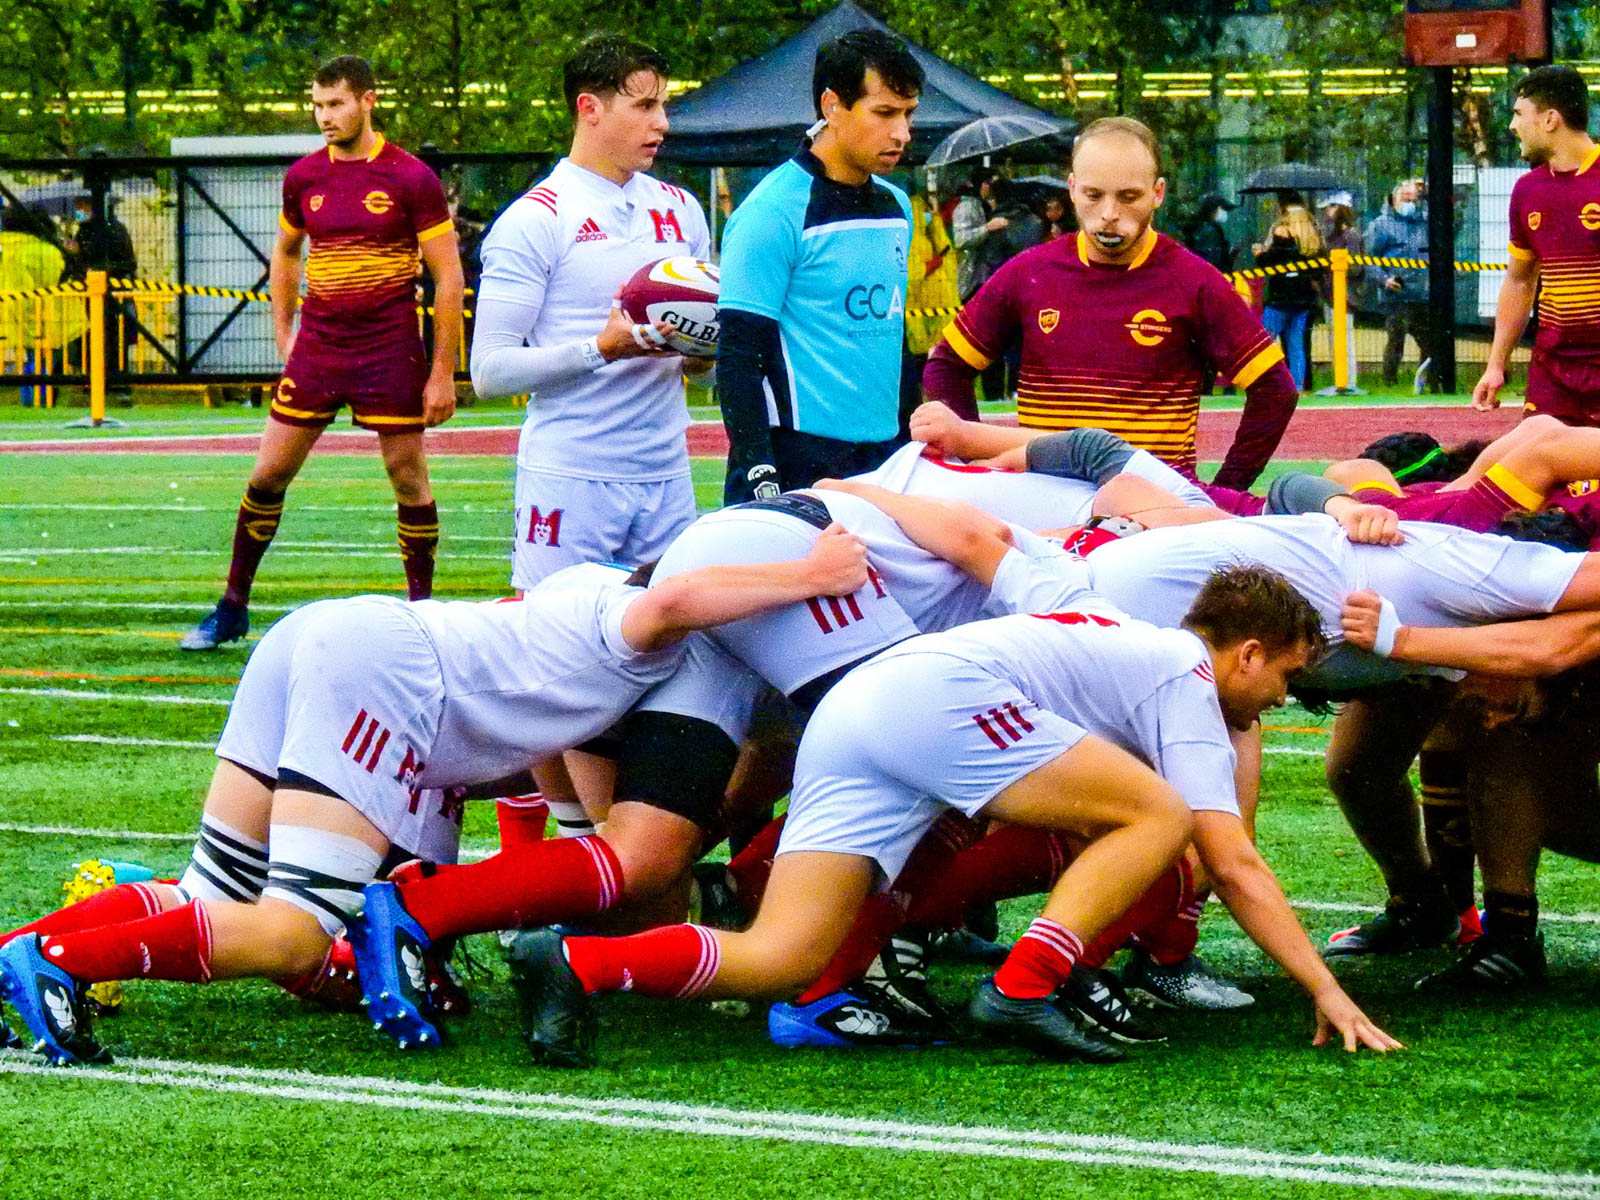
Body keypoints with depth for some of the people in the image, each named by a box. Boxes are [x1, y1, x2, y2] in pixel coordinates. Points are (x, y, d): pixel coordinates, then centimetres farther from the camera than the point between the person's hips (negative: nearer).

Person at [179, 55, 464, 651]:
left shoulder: (411, 178, -8)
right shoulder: (303, 177, 5)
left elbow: (449, 276, -6)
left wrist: (443, 372, -9)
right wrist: (284, 334, 14)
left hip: (389, 350, -4)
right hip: (317, 347, 4)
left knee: (408, 477, 0)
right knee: (269, 473, 3)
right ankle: (231, 609, 13)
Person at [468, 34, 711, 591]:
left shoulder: (680, 211, 15)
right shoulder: (535, 219, -4)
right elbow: (490, 369, -9)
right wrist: (602, 349, -19)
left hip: (666, 477, 5)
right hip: (570, 478, -5)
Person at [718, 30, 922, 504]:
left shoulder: (896, 207, 15)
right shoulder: (774, 211, -9)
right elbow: (738, 359, -12)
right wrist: (761, 480, -19)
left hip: (883, 461, 7)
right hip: (797, 465, -7)